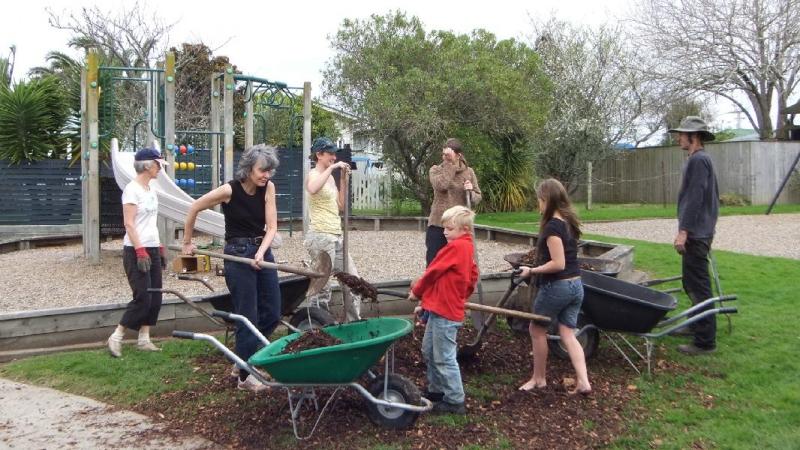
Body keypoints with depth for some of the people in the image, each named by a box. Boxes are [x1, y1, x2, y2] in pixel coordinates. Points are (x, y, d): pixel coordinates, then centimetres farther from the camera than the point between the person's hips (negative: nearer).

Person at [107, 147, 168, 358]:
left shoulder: (150, 189, 14)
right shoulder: (132, 189, -11)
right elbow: (129, 224, -17)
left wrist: (160, 249, 18)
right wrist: (140, 251, -23)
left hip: (152, 249, 8)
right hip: (136, 250, -8)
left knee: (155, 297, 7)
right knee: (143, 298, -9)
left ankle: (144, 339, 16)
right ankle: (116, 337, 4)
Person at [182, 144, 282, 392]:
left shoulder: (268, 188, -4)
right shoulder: (229, 190, -16)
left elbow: (271, 227, -6)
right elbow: (194, 208, -4)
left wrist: (261, 252, -22)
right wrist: (187, 242, 5)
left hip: (262, 251, 5)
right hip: (238, 254, -5)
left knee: (272, 314, 7)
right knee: (249, 318, -2)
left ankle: (243, 358, 28)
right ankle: (244, 376, 12)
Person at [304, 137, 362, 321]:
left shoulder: (330, 177, 17)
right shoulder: (314, 174, -8)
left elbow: (341, 206, 18)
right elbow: (312, 189, -34)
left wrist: (343, 179, 11)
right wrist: (331, 168, -26)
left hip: (336, 237, 9)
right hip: (320, 237, -9)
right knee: (321, 289, -5)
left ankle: (354, 324, 24)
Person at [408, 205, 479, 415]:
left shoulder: (455, 247, -19)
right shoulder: (467, 248, 10)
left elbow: (432, 271, -12)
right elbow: (472, 278, 18)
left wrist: (416, 292, 2)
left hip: (445, 312, -10)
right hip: (441, 309, 10)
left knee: (444, 358, -2)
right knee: (429, 350, 20)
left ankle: (455, 401, 8)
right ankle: (436, 389, 33)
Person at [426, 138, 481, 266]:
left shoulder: (468, 172, 4)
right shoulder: (435, 170, 0)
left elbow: (478, 198, 5)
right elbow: (441, 185, -22)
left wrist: (470, 192, -16)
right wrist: (448, 164, -18)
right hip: (438, 225, -1)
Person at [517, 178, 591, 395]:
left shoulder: (552, 226, -19)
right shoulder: (569, 222, 8)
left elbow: (558, 263, -23)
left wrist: (532, 271, -13)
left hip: (556, 287, -8)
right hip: (575, 285, 8)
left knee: (537, 329, 11)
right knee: (568, 335, 11)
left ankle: (539, 378, 22)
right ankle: (583, 381, 3)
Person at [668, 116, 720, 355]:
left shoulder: (698, 160, -14)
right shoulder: (701, 159, 17)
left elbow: (695, 199, -21)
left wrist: (684, 231, -22)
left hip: (695, 234, -11)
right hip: (701, 231, 11)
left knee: (698, 286, -7)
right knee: (693, 284, 19)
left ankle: (705, 341, -4)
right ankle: (698, 327, 31)